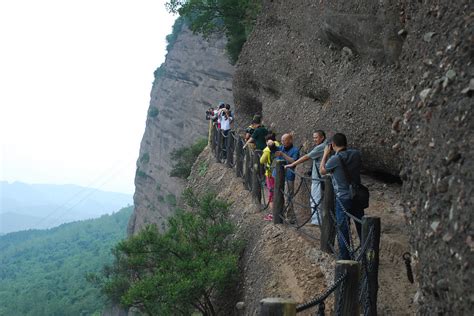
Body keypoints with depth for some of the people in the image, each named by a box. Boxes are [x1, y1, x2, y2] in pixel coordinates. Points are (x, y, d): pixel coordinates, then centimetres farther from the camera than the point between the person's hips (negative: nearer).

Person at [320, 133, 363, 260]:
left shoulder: (335, 159, -17)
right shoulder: (356, 154, -4)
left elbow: (322, 170, 2)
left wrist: (326, 154, 9)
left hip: (343, 198, -5)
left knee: (343, 230, 4)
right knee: (361, 226, 17)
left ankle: (344, 259, 7)